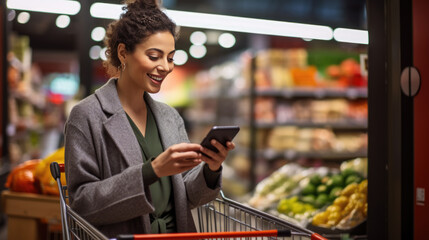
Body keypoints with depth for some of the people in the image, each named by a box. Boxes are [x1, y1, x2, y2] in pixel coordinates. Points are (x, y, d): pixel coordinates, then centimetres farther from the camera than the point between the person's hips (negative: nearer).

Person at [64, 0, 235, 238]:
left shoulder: (170, 117, 11)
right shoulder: (86, 116, -5)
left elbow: (185, 197, 11)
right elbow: (81, 202, -11)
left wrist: (211, 170, -8)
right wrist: (152, 170, -18)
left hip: (176, 232, 4)